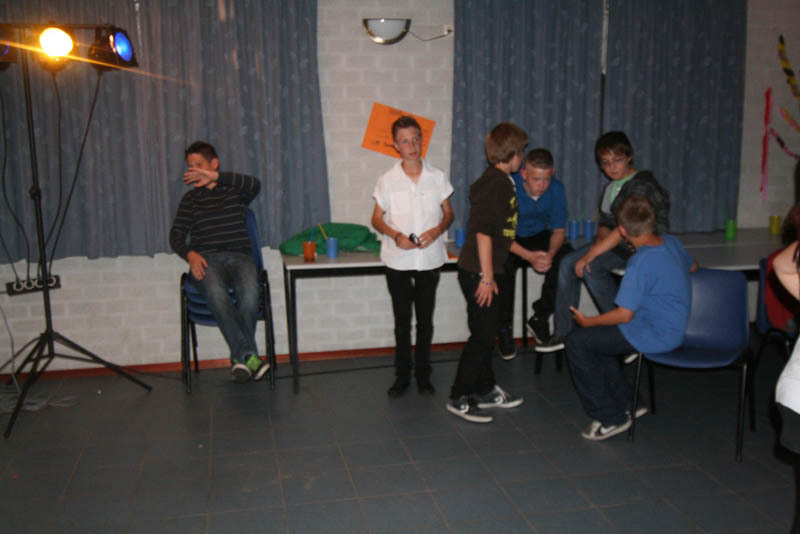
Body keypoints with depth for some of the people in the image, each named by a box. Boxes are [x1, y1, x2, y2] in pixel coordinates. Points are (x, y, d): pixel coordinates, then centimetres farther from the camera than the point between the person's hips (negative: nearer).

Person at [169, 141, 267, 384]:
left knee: (249, 291, -35)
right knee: (215, 292, -35)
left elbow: (255, 184, -9)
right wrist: (191, 255, -8)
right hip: (206, 259, 1)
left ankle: (240, 357, -26)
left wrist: (216, 177, -20)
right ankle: (249, 355, -38)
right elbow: (176, 235, 14)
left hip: (239, 256, 0)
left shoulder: (235, 190, 16)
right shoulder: (191, 198, 22)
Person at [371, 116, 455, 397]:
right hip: (398, 260, -1)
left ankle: (423, 374, 23)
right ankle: (402, 376, 20)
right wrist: (395, 235, -15)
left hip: (430, 259, 1)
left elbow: (448, 213, 9)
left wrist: (437, 230, -12)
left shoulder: (437, 177, 2)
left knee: (425, 321, 9)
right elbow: (377, 219, 4)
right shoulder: (387, 180, 0)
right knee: (402, 321, 8)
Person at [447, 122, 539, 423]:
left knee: (486, 333, 17)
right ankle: (459, 398, 6)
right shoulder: (497, 183, -16)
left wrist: (528, 255, 29)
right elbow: (484, 232, -23)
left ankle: (485, 390, 29)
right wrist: (487, 277, -23)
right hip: (478, 273, -10)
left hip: (482, 271, 10)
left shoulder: (497, 181, 15)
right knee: (482, 336, -3)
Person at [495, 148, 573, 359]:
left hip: (539, 237, 3)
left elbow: (559, 229, -4)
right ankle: (504, 328, -16)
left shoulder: (556, 189, -11)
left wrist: (550, 253, -28)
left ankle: (540, 316, -10)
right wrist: (530, 256, -38)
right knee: (503, 265, -36)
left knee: (567, 257, -26)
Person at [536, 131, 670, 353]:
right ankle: (562, 332, -5)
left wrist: (591, 254, -26)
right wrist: (600, 241, -12)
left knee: (591, 267, -27)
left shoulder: (642, 185, -17)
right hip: (618, 244, 9)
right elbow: (605, 222, 13)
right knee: (568, 263, -9)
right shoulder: (611, 187, 12)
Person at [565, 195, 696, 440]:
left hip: (654, 336, -10)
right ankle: (627, 403, 24)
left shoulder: (640, 263, -26)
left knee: (577, 342, -7)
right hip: (674, 326, 10)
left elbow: (624, 315, -22)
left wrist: (589, 321, -6)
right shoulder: (672, 242, 1)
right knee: (594, 338, 20)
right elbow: (692, 266, 24)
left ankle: (611, 418, 2)